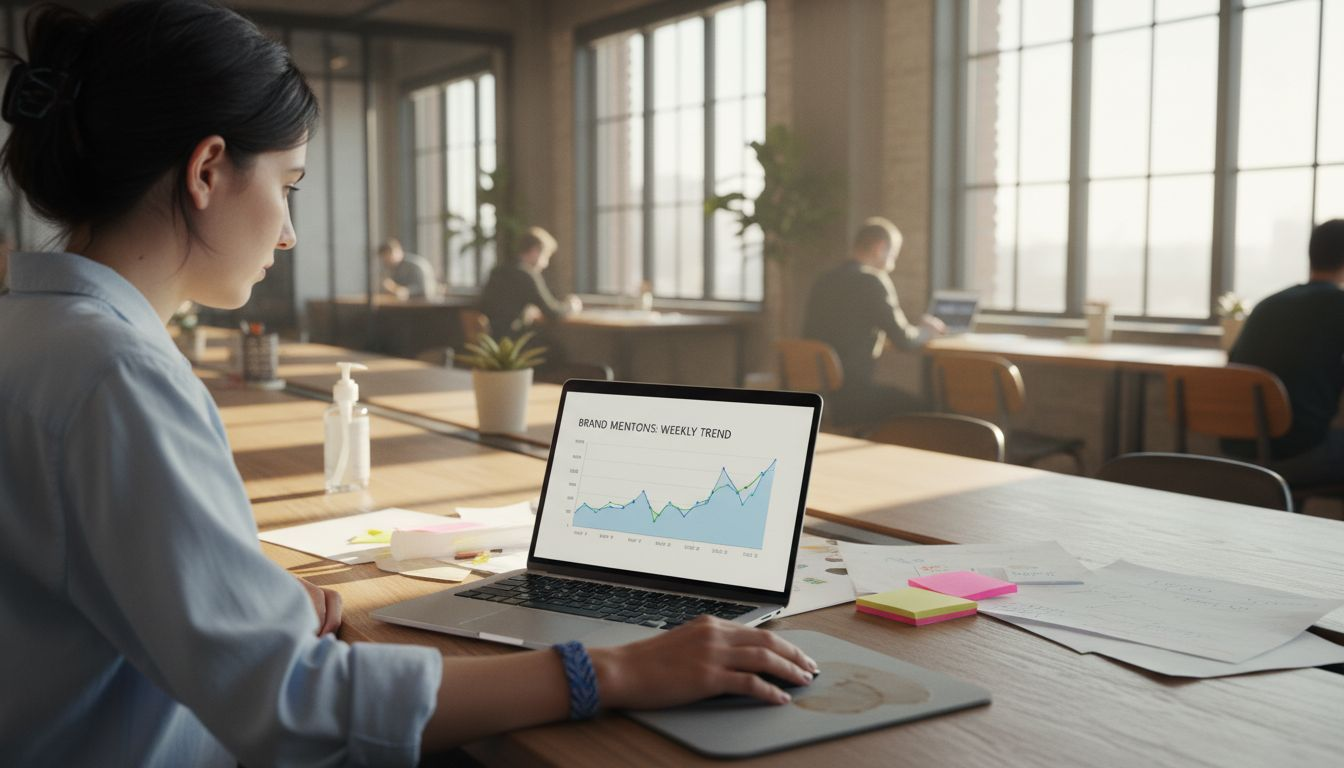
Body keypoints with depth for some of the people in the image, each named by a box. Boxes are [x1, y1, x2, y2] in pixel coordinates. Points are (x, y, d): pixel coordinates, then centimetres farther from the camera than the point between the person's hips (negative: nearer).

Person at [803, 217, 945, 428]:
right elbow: (905, 340, -12)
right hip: (849, 397, -8)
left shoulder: (823, 281, 10)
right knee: (920, 408, 13)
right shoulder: (871, 281, -12)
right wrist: (926, 330, 10)